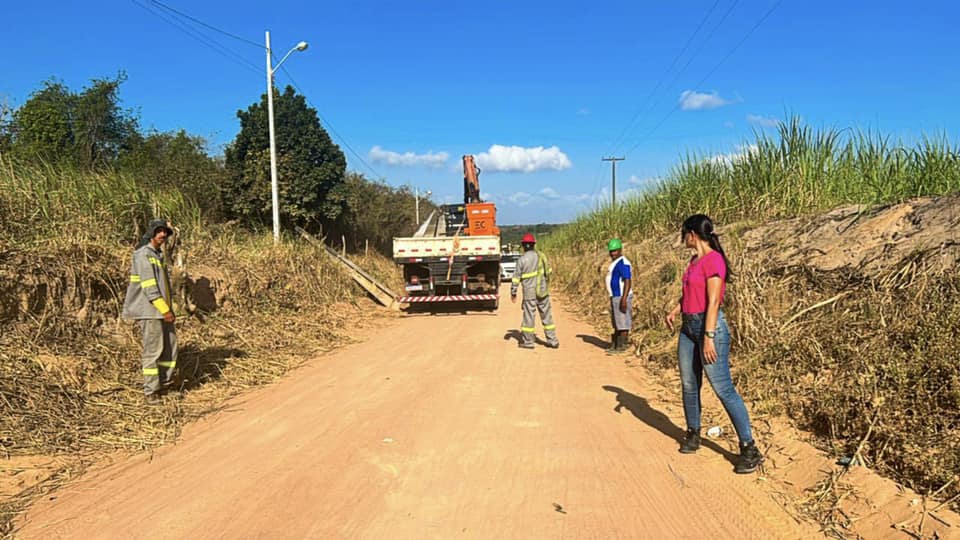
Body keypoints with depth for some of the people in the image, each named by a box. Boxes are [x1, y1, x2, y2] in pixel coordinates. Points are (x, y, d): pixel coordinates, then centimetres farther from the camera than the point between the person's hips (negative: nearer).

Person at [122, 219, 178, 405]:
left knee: (170, 346, 9)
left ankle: (162, 382, 20)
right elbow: (149, 287, -18)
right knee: (153, 349, -5)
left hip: (162, 309, 9)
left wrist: (168, 309, 16)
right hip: (150, 311, -9)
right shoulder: (143, 254, -11)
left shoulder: (158, 255, 18)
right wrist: (165, 310, -19)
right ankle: (150, 391, 3)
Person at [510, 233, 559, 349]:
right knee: (547, 315, 11)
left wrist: (513, 293, 0)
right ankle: (552, 341, 15)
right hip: (543, 291, 4)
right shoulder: (542, 256, 3)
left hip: (530, 293, -4)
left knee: (529, 315, 5)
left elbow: (516, 278, -9)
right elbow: (549, 271, 14)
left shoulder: (522, 259, -12)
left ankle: (527, 341, 11)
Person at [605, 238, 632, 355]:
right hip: (615, 297, 11)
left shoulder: (623, 263, -16)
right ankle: (615, 345, 21)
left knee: (622, 323, -5)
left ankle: (622, 346, -2)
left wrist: (624, 299, -28)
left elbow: (627, 282, -23)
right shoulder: (615, 263, 16)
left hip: (621, 297, -11)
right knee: (616, 323, 14)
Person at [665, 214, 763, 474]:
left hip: (709, 326, -9)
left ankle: (749, 449, -2)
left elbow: (714, 301, -19)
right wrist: (676, 310, 7)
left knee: (723, 388, -8)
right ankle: (693, 434, 28)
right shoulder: (694, 261, 12)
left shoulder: (713, 260, -14)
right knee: (689, 385, 13)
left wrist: (709, 338, -21)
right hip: (688, 326, 9)